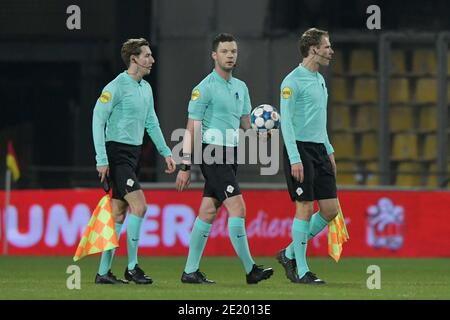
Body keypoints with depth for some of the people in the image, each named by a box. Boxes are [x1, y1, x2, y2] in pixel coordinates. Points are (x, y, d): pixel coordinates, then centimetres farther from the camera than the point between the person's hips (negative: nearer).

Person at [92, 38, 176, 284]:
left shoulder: (146, 88, 13)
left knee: (118, 213, 8)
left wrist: (165, 153, 19)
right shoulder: (117, 86, -12)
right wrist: (101, 159, -17)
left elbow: (151, 123, 23)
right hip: (117, 153, -8)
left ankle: (103, 271, 11)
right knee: (139, 205, -16)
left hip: (134, 153, 8)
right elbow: (98, 120, -13)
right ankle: (132, 267, -9)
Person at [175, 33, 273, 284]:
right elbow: (192, 129, -9)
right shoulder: (205, 88, -8)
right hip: (212, 153, -7)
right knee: (238, 207, -14)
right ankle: (250, 269, -14)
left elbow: (246, 124, 19)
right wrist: (186, 166, -11)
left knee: (209, 212, 8)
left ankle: (191, 271, 11)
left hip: (231, 155, 8)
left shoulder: (241, 87, 15)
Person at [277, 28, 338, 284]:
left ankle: (290, 254, 18)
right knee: (305, 208, -7)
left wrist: (329, 150, 21)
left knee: (330, 209, 4)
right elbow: (286, 122, -14)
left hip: (319, 150, 9)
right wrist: (295, 159, -19)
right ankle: (300, 271, 0)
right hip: (300, 149, -8)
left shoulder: (319, 80, 17)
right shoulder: (293, 81, -10)